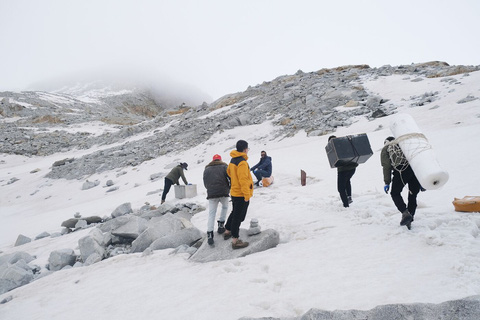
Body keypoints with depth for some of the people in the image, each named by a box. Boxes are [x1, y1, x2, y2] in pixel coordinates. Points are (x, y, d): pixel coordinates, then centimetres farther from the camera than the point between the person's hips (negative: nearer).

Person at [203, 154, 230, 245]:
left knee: (211, 214, 3)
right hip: (224, 192, -1)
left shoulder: (207, 169, 14)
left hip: (211, 194, 1)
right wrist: (229, 188, 11)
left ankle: (210, 234, -5)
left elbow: (205, 183, 12)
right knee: (225, 207, 27)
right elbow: (231, 178, -4)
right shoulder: (224, 166, 6)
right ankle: (221, 225, 21)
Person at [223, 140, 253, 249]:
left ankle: (227, 231, 40)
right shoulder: (242, 162, -22)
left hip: (234, 192, 9)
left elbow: (229, 171, 22)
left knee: (234, 213, 26)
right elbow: (243, 180, -25)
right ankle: (235, 241, 5)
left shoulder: (233, 160, 8)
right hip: (241, 195, -9)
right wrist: (247, 194, -21)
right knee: (238, 216, -2)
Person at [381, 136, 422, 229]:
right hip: (416, 169, 5)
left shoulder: (385, 149, 20)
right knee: (413, 196, 15)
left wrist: (387, 183, 7)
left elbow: (386, 167, 7)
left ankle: (405, 213, -9)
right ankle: (409, 220, 16)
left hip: (401, 170, -4)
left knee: (395, 193, 11)